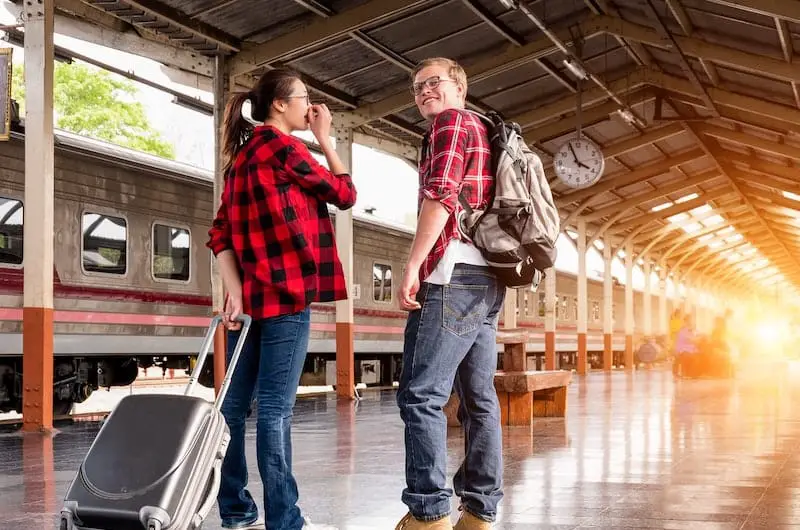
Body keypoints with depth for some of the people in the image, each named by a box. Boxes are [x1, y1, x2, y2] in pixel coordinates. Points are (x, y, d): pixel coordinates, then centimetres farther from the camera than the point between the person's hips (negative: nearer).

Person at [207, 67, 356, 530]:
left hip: (250, 296, 8)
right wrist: (326, 140, 10)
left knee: (236, 404, 8)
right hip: (286, 295, -8)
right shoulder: (284, 148, -7)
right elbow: (345, 194, 2)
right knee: (275, 408, -8)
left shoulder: (242, 155, 18)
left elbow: (220, 234, 10)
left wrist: (235, 293, 2)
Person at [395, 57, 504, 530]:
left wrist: (413, 265, -17)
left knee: (421, 395, -11)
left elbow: (441, 195, -15)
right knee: (479, 398, 8)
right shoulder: (485, 131, 28)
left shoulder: (451, 121, 0)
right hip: (488, 278, 10)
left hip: (455, 273, -10)